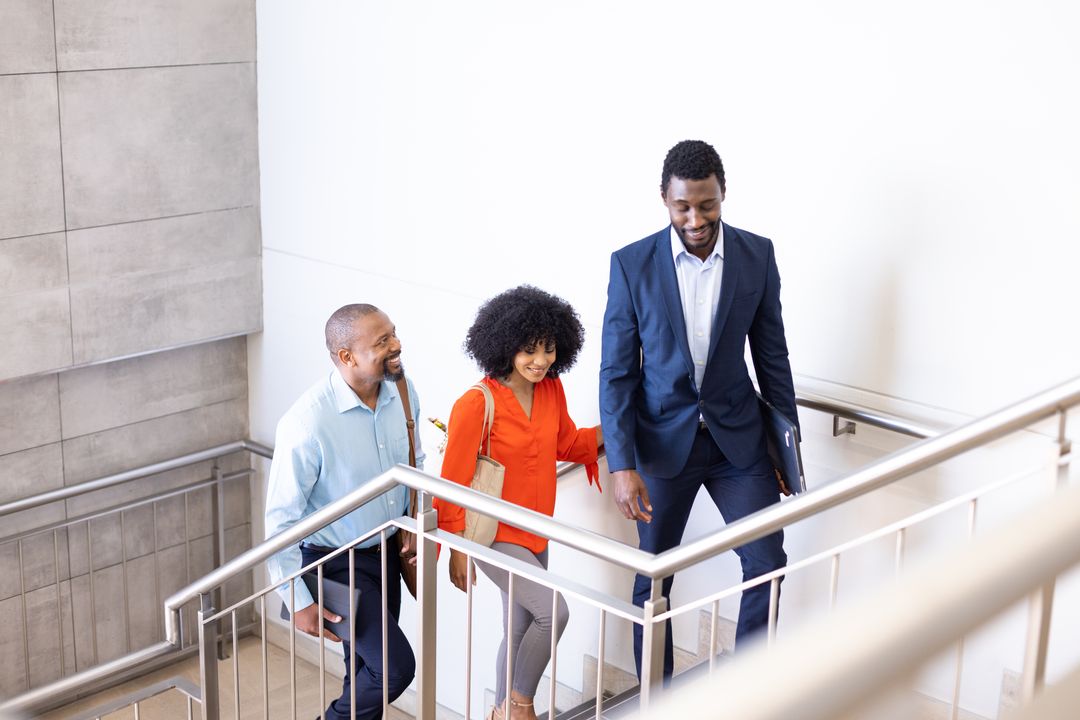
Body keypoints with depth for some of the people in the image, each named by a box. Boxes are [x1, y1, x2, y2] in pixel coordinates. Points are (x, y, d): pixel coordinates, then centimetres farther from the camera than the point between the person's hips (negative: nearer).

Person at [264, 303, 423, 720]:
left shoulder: (402, 392, -10)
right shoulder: (308, 423, -30)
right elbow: (281, 520, -21)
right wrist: (299, 601, -19)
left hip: (386, 552, 6)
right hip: (334, 562, -6)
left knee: (369, 670, 19)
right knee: (396, 668, -9)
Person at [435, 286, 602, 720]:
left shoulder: (551, 390, -1)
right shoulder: (477, 404, -21)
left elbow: (566, 443, 15)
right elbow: (454, 482, -15)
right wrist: (457, 550, -12)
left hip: (534, 534, 7)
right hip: (494, 536, -7)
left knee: (520, 632, 16)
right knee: (553, 611, -19)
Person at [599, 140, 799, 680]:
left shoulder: (757, 256, -6)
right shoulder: (632, 265, -11)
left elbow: (772, 355, 3)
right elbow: (616, 372, -9)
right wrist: (621, 465, -16)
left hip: (737, 434, 2)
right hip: (663, 439, -1)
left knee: (767, 562, 1)